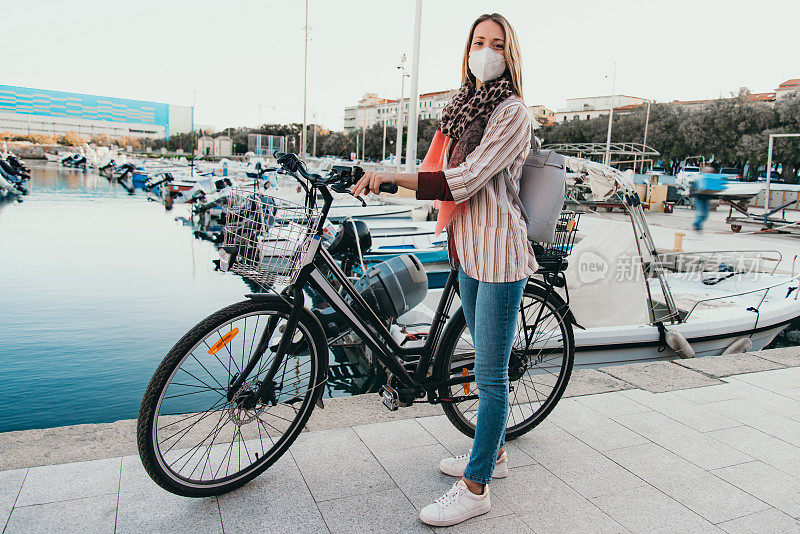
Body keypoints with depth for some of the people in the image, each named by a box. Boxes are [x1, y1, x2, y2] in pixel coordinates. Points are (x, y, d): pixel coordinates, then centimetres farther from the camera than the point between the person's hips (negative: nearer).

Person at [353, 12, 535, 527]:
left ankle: (476, 487, 11)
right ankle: (494, 452, 36)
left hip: (500, 251, -9)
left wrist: (392, 175, -20)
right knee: (488, 366, 19)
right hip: (469, 251, 9)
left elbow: (466, 180, -21)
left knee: (491, 374, -1)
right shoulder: (465, 107, 16)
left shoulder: (512, 112, -11)